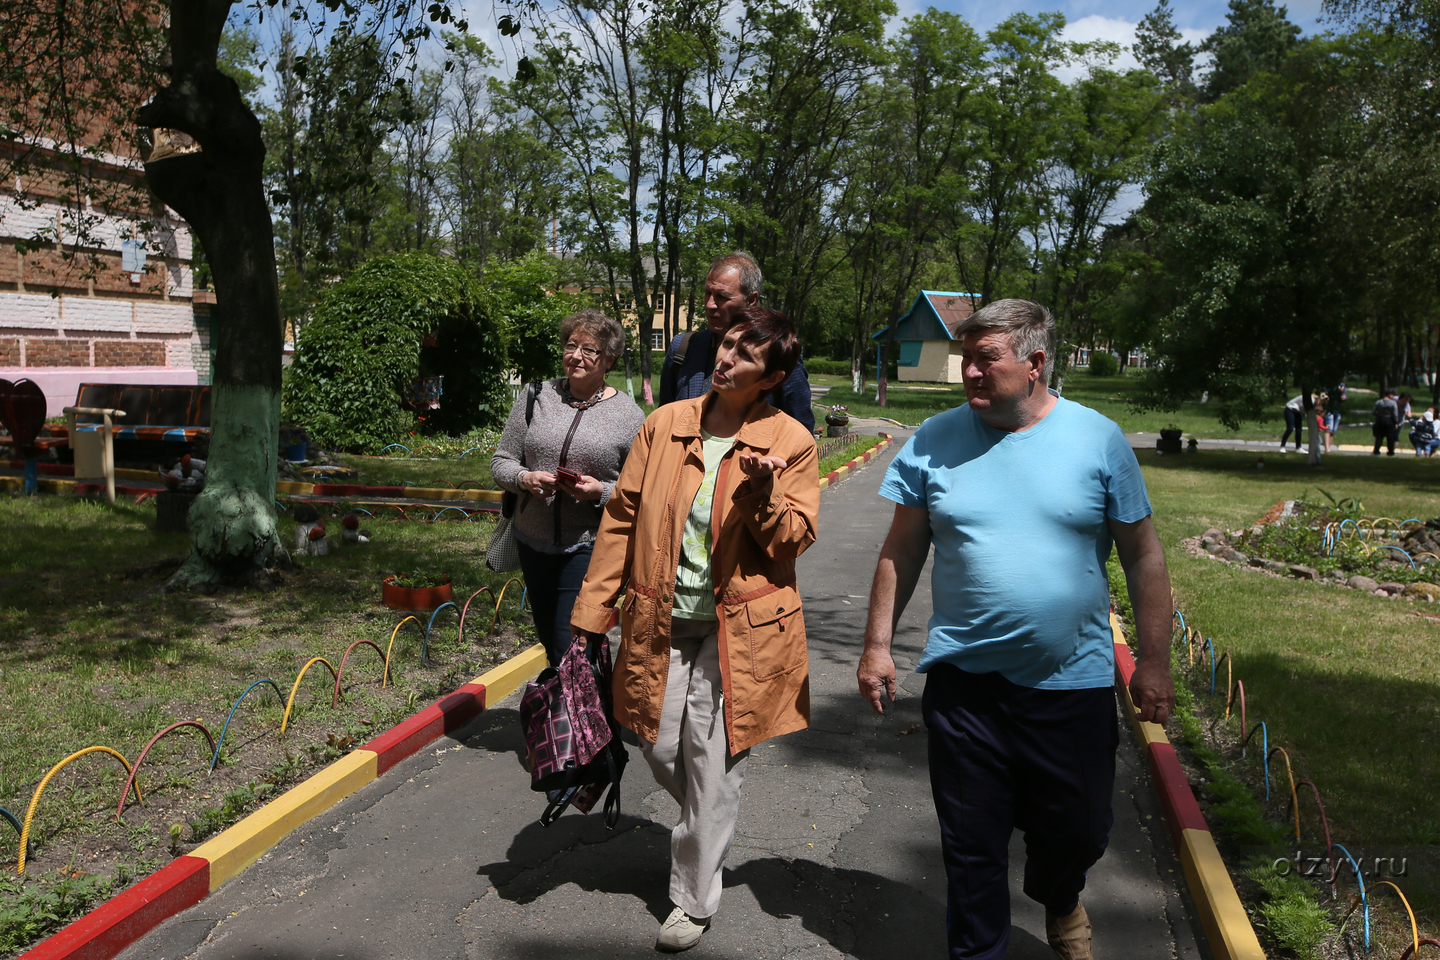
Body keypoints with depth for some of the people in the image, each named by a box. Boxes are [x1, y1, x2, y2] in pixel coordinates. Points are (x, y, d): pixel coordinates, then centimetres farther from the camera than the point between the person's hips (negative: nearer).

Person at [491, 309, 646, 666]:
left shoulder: (629, 416, -5)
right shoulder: (536, 396, 4)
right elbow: (501, 461, 6)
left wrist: (601, 492, -21)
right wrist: (526, 479, -14)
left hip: (588, 547, -4)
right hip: (533, 543, 4)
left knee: (572, 649, -8)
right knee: (548, 643, 17)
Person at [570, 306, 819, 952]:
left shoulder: (791, 442, -5)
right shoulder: (666, 424, 2)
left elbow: (794, 541, -4)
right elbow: (622, 517, 5)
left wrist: (763, 492, -25)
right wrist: (591, 613, 5)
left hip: (739, 631, -3)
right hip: (662, 623, 3)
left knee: (713, 767, 2)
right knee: (661, 751, 11)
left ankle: (695, 900, 24)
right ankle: (706, 825, 45)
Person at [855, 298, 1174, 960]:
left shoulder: (1099, 439, -4)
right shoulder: (935, 440, -2)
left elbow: (1143, 557, 2)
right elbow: (901, 551, 4)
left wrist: (1153, 662, 1)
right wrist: (877, 644, 1)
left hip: (1074, 683, 0)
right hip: (964, 681, 0)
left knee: (1076, 831, 16)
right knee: (971, 844, 10)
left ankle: (1059, 902, 50)